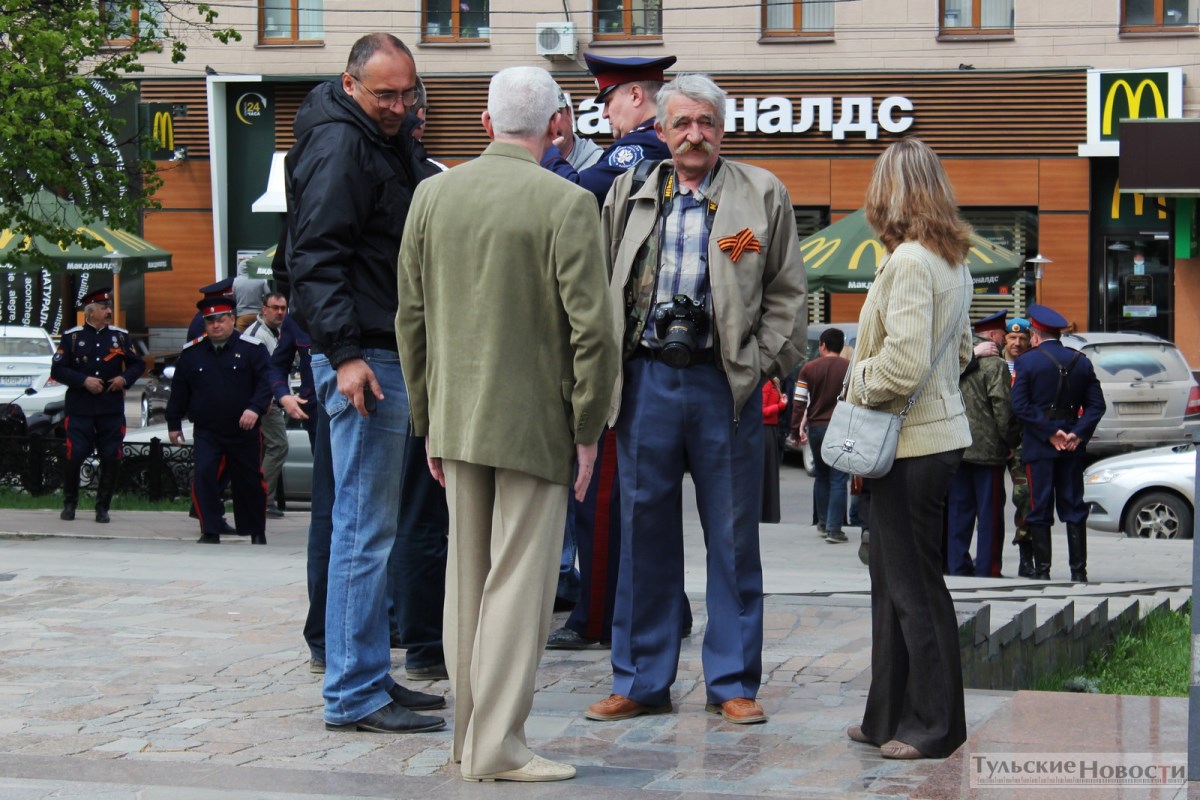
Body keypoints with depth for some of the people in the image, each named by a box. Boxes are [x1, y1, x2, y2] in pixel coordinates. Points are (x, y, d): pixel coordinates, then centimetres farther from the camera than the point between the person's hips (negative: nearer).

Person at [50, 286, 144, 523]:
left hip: (112, 409, 2)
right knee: (74, 457, -6)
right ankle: (69, 504, 13)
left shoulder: (120, 336, 9)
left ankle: (103, 508, 12)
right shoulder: (71, 337, 3)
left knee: (111, 459, -1)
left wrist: (125, 378, -6)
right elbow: (57, 370, -2)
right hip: (80, 408, -2)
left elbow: (138, 364, 14)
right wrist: (84, 381, -14)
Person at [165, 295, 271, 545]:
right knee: (203, 476, -16)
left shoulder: (252, 348, -3)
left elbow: (266, 383, -8)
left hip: (244, 431, -1)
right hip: (206, 432, 1)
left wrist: (255, 408, -24)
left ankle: (257, 532, 24)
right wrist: (174, 424, 12)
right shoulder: (191, 353, 5)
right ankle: (210, 532, -10)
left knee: (249, 482, 7)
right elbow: (179, 390, 12)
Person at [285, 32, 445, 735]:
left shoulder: (387, 143, 18)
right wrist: (345, 354, -24)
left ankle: (371, 678, 21)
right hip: (362, 357, -10)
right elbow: (317, 256, -19)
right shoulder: (338, 145, -12)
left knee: (373, 526, 14)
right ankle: (355, 695, -5)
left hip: (386, 353, 10)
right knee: (364, 528, -8)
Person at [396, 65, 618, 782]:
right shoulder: (567, 204, -11)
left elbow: (412, 317, 9)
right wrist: (588, 428, -5)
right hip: (534, 420, -5)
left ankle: (470, 731, 21)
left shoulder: (433, 195, 5)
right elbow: (592, 327, -14)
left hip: (458, 417, 5)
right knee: (519, 581, -1)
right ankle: (498, 748, 0)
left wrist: (429, 419, 16)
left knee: (467, 577, 13)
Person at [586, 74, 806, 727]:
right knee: (644, 533, 6)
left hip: (725, 383, -2)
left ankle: (733, 684, 13)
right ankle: (641, 681, 15)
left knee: (733, 539, 4)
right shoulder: (628, 194, 12)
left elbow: (787, 291, 6)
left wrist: (761, 365, -4)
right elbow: (601, 288, 15)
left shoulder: (762, 194, 5)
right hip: (646, 379, 2)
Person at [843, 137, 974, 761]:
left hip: (913, 443, -9)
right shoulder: (953, 260, 11)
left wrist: (862, 387, -9)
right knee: (894, 578, 15)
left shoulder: (909, 260, -18)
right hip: (939, 433, 9)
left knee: (913, 586, -1)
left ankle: (933, 726, 7)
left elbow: (906, 359, -25)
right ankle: (890, 716, 22)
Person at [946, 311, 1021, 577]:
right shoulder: (994, 365, -10)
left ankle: (958, 565, 10)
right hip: (987, 449, -6)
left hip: (957, 447, 6)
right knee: (990, 511, -1)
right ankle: (987, 568, -1)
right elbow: (1003, 408, -14)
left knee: (958, 510, 9)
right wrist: (1011, 441, -4)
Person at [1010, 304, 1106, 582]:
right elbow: (1096, 405, 2)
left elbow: (1020, 406, -13)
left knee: (1040, 510, 1)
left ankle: (1042, 571, 0)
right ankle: (1078, 570, 6)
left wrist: (1050, 433, -12)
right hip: (1072, 446, 4)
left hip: (1038, 446, -3)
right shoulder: (1081, 362, 6)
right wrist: (1078, 434, -6)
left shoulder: (1027, 362, -6)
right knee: (1074, 508, 8)